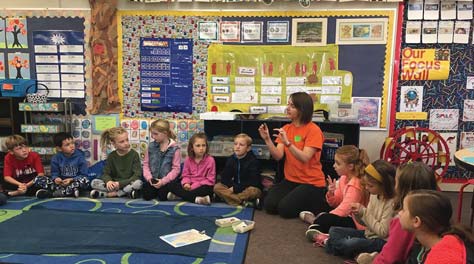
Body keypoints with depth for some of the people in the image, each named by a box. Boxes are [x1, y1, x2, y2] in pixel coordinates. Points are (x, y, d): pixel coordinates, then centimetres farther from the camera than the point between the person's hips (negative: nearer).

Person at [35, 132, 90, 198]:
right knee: (38, 179, -14)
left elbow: (83, 175, -6)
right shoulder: (56, 158, 2)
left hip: (75, 183, -2)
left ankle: (52, 193, -32)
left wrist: (71, 180, -22)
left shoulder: (80, 157, -5)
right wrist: (56, 178, -20)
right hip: (61, 183, 2)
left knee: (85, 181, -36)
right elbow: (54, 173, 4)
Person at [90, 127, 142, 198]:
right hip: (114, 185, 3)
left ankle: (108, 194, -24)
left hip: (129, 184, -2)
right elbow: (106, 173, 2)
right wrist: (108, 181, -23)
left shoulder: (134, 154, -6)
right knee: (94, 182, -18)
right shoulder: (111, 156, 4)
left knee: (138, 183, -36)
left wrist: (120, 183, -23)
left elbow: (137, 175, -13)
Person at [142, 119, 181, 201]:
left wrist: (163, 181, -17)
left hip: (166, 181, -3)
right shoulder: (151, 146, 4)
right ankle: (155, 190, 16)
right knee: (147, 195, -16)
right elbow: (146, 164, 7)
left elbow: (176, 168, -9)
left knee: (163, 196, -22)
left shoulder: (174, 148, -8)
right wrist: (149, 177, -9)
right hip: (152, 179, 3)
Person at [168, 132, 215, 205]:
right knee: (172, 185, -17)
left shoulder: (210, 160, -9)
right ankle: (196, 198, -27)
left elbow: (210, 180, -10)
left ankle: (181, 195, -25)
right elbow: (185, 175, 8)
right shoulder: (188, 159, 4)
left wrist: (195, 186, -18)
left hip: (202, 186, -4)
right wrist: (186, 183, -16)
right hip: (190, 186, 4)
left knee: (207, 189, -38)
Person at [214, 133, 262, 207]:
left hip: (249, 188, -6)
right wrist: (232, 186, -21)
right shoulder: (231, 159, 1)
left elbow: (253, 182, -21)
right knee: (217, 187, -16)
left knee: (252, 191, -37)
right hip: (234, 188, 6)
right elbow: (224, 178, -1)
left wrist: (235, 188, -22)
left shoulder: (253, 161, -14)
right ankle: (243, 202, -27)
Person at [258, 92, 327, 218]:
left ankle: (319, 204, 9)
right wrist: (267, 139, -19)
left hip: (311, 183, -5)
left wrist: (287, 142, -35)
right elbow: (278, 156, -4)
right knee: (269, 205, -11)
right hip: (290, 180, 6)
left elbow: (304, 158, -23)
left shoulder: (313, 130, -12)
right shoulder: (286, 128, 5)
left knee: (285, 209, -17)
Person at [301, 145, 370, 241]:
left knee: (324, 219, -25)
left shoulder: (355, 185, -21)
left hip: (356, 224, -10)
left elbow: (344, 209, -24)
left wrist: (324, 217, -21)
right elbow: (335, 203, 10)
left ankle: (315, 220, -3)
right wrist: (331, 193, -12)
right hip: (348, 217, 10)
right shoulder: (343, 179, 5)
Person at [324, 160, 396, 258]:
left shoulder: (391, 203, -22)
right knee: (333, 230, 0)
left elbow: (382, 232, -22)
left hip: (380, 241, -8)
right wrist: (358, 214, -11)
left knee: (349, 244, -31)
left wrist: (364, 212, -19)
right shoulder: (374, 195, 3)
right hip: (368, 233, 9)